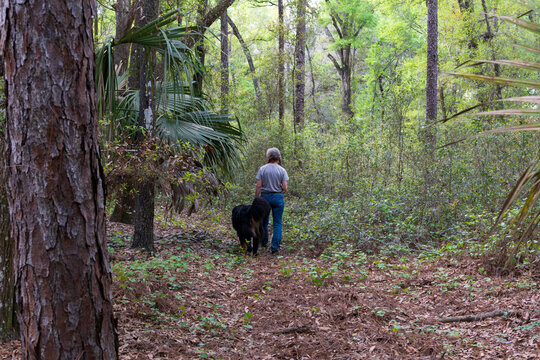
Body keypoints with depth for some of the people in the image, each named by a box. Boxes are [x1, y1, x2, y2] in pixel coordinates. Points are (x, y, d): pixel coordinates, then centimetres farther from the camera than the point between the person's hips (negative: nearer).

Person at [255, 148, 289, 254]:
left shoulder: (262, 169, -5)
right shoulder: (282, 170, -5)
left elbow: (258, 186, -7)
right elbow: (285, 188, -8)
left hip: (265, 196, 1)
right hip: (278, 197, -1)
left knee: (264, 221, 18)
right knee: (277, 223, 3)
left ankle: (264, 242, 32)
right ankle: (275, 247, -4)